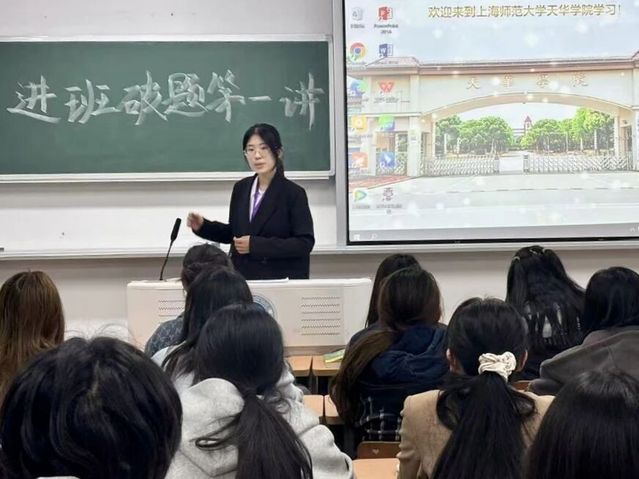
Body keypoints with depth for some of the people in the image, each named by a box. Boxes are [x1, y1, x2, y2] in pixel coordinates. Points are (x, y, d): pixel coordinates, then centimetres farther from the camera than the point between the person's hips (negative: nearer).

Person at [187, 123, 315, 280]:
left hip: (281, 279, -4)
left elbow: (305, 243, -14)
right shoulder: (241, 188, 7)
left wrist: (256, 245, -18)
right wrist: (203, 226, 3)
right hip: (243, 277, 4)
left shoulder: (293, 193, -9)